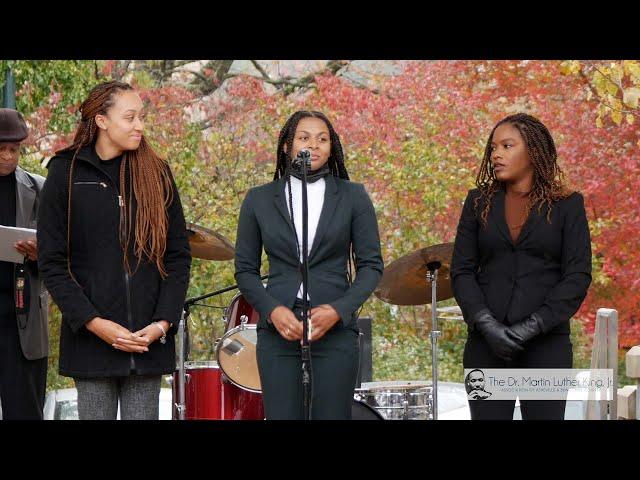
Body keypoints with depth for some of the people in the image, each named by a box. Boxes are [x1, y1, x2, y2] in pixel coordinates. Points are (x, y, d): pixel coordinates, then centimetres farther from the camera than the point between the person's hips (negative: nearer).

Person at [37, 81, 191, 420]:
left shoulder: (156, 173, 8)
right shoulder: (66, 173, 0)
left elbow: (178, 256, 7)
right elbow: (52, 263, -3)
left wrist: (164, 322, -6)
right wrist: (95, 323, -12)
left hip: (149, 338, 2)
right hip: (92, 339, -2)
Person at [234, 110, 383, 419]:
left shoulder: (353, 197, 6)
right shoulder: (259, 200, 8)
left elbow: (371, 265, 5)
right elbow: (245, 269, 9)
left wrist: (338, 310, -10)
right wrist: (271, 310, -8)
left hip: (336, 329, 0)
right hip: (277, 330, 1)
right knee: (281, 415, -3)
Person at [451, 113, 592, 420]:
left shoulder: (566, 205, 4)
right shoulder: (479, 202, 10)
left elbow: (578, 277, -3)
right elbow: (461, 271, 5)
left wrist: (531, 328, -13)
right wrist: (487, 325, -11)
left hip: (546, 345, -2)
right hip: (486, 345, 2)